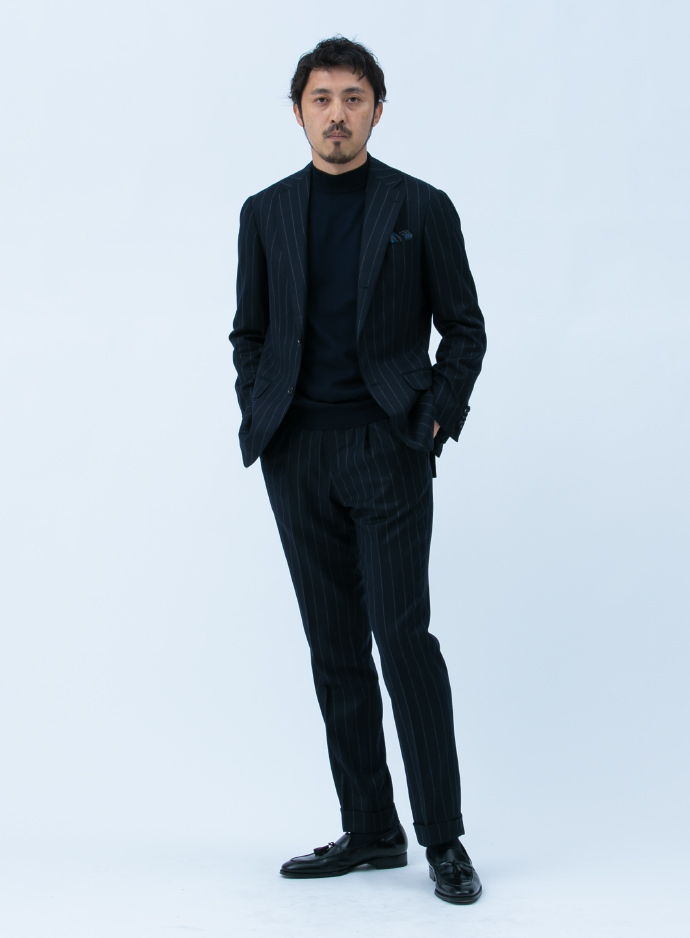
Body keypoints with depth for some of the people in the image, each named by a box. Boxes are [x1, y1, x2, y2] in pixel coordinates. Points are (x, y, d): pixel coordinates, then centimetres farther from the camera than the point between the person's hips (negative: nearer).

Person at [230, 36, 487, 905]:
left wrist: (437, 420, -5)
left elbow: (464, 328, 6)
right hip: (297, 456, 4)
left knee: (403, 635, -10)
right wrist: (258, 417, 3)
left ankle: (443, 838, -1)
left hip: (387, 447, -3)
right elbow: (248, 331, 16)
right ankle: (370, 831, 15)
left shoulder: (422, 208, 4)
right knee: (335, 648, 6)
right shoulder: (265, 213, 11)